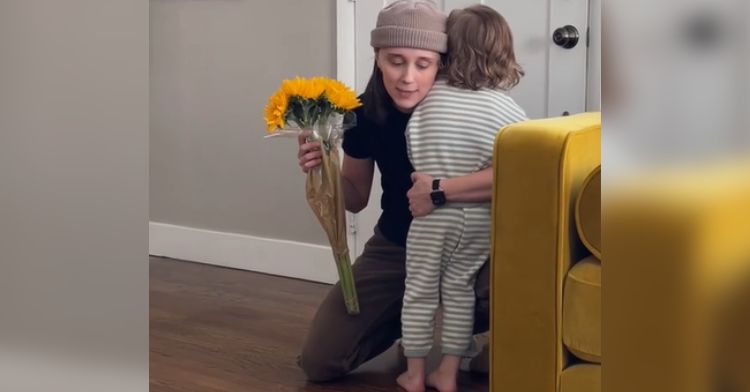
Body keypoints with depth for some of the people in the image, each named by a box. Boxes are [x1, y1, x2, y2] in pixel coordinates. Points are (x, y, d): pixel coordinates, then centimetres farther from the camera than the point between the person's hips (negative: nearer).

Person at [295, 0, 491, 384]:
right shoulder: (366, 113, -11)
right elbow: (355, 198, 2)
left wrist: (440, 190, -44)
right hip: (394, 247, 4)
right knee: (318, 362, -2)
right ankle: (405, 319, 27)